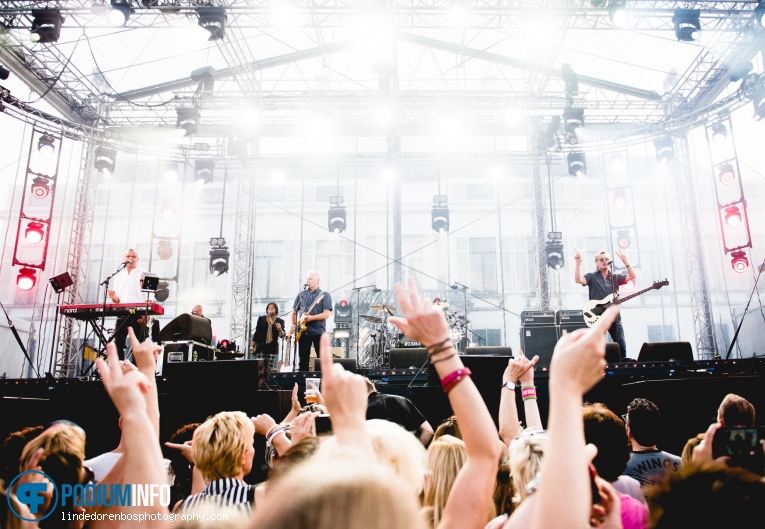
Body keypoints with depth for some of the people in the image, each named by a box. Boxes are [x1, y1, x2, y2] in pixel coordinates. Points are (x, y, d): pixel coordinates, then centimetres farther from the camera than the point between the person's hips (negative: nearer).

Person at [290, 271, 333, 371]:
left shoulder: (324, 295, -1)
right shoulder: (301, 295, 12)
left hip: (319, 332, -4)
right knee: (303, 360, 6)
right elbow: (294, 311, 17)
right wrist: (293, 325, 1)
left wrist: (311, 318, -21)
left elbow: (326, 314, -10)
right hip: (303, 331, 4)